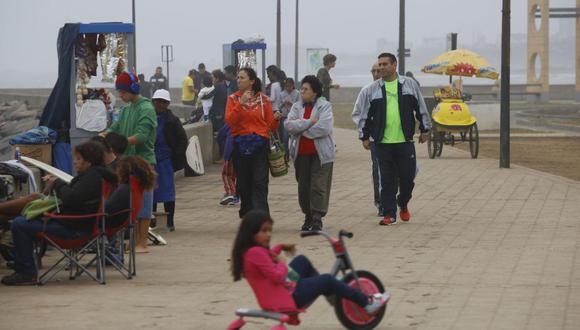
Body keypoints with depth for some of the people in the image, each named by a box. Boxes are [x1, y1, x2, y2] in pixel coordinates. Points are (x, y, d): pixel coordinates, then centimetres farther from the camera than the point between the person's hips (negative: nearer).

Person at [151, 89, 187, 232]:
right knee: (150, 190, 5)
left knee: (167, 189, -4)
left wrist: (177, 157, -6)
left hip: (165, 159, -2)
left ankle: (170, 221, 1)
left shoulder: (172, 120, 0)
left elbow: (183, 139, 3)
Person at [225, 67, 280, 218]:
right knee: (243, 183, 6)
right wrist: (240, 104, -18)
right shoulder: (233, 98, 6)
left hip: (260, 145, -2)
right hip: (240, 146, 2)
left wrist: (276, 119, -16)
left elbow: (271, 126, 5)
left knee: (259, 183, -10)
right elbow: (229, 121, -9)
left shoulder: (263, 99, 4)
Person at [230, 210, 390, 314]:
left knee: (302, 261, 25)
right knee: (327, 280, -1)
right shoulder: (256, 253, -27)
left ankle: (329, 292, 39)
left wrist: (279, 248, 17)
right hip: (284, 299, -11)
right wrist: (282, 263, -12)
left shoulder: (249, 251, 5)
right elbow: (277, 276, -30)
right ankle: (367, 303, 11)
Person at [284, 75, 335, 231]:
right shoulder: (297, 106, 11)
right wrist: (309, 123, -16)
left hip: (320, 154, -5)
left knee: (319, 186, -7)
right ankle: (308, 216, 22)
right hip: (301, 153, 5)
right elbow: (288, 125, -5)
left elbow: (324, 128, -18)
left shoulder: (325, 106, -3)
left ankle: (317, 219, -5)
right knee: (303, 186, 9)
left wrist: (300, 129, -10)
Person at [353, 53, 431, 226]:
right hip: (383, 142, 0)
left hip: (405, 141, 0)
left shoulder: (410, 85, 5)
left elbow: (421, 108, 11)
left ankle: (403, 204, 30)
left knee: (408, 176, 3)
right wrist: (364, 137, 8)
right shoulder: (372, 90, 4)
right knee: (387, 180, 0)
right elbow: (364, 114, 9)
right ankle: (389, 214, 6)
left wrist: (424, 130, 11)